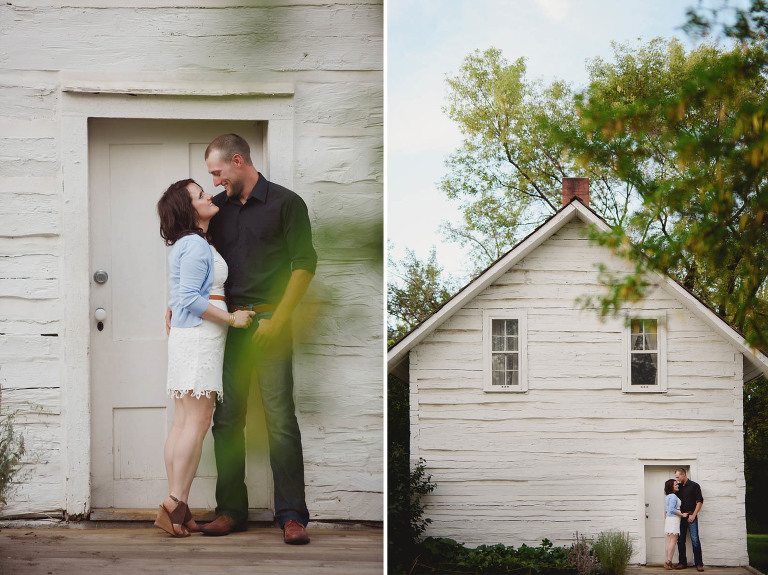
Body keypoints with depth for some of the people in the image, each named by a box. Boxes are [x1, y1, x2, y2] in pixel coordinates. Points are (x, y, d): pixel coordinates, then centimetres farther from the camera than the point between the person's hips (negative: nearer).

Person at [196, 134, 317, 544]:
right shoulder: (216, 207, 15)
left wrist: (277, 318, -12)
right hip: (224, 322, 5)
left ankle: (292, 515, -7)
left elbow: (304, 265, -4)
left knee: (280, 417, -9)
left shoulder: (286, 203, 1)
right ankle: (231, 510, 11)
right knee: (226, 417, 4)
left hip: (268, 321, -5)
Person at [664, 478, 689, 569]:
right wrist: (682, 514, -14)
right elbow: (672, 509, -20)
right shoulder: (673, 496, -13)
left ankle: (667, 561, 6)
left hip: (668, 518, 9)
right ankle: (668, 561, -12)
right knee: (673, 541, -8)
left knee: (669, 540, 7)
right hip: (674, 519, -9)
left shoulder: (667, 497, 16)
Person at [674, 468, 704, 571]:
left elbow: (700, 501, -4)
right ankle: (682, 562, 9)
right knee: (680, 540, 3)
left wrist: (693, 515, -11)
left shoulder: (694, 485, -1)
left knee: (695, 539, -10)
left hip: (691, 515, -6)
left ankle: (699, 564, -9)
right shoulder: (679, 487, 15)